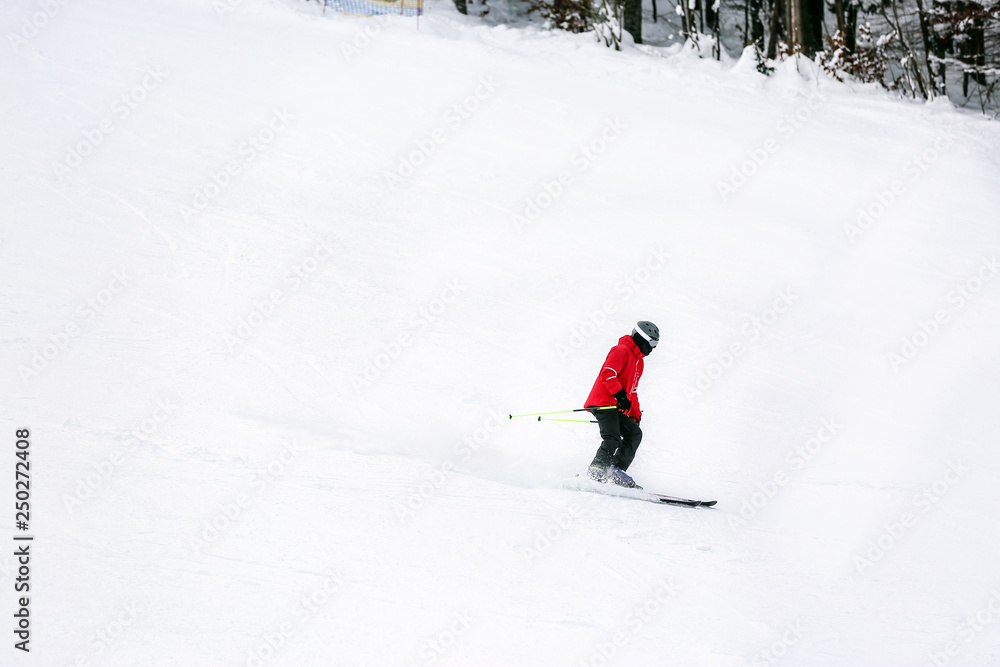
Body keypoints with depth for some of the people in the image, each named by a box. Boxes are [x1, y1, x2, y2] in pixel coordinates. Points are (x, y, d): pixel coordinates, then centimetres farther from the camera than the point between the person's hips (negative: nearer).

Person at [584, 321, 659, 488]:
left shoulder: (639, 361, 26)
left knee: (635, 433, 2)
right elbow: (607, 373, -20)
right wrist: (620, 395, -27)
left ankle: (616, 471, -3)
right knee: (613, 439, -23)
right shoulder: (622, 351, -5)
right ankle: (597, 471, -26)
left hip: (616, 408, 10)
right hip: (603, 403, -10)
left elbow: (632, 391, 32)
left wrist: (635, 415, 25)